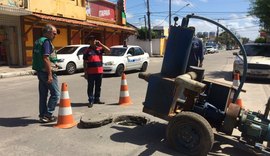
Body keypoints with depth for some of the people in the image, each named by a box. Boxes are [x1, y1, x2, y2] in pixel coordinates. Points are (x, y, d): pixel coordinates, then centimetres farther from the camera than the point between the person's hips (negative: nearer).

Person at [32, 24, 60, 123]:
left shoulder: (38, 41, 15)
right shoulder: (46, 41, -14)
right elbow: (45, 59, -22)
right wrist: (50, 75, -23)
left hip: (40, 71, 10)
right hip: (46, 71, -9)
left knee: (43, 95, 13)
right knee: (55, 94, -1)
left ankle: (42, 115, 19)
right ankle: (48, 115, 1)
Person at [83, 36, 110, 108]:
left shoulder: (100, 48, 9)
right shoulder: (87, 51, 3)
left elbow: (108, 50, -2)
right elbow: (85, 62, 2)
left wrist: (100, 44, -4)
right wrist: (85, 72, -3)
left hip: (99, 71, 3)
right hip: (90, 72, -3)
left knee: (98, 86, 12)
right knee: (90, 87, 0)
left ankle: (97, 99, 25)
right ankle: (91, 101, 5)